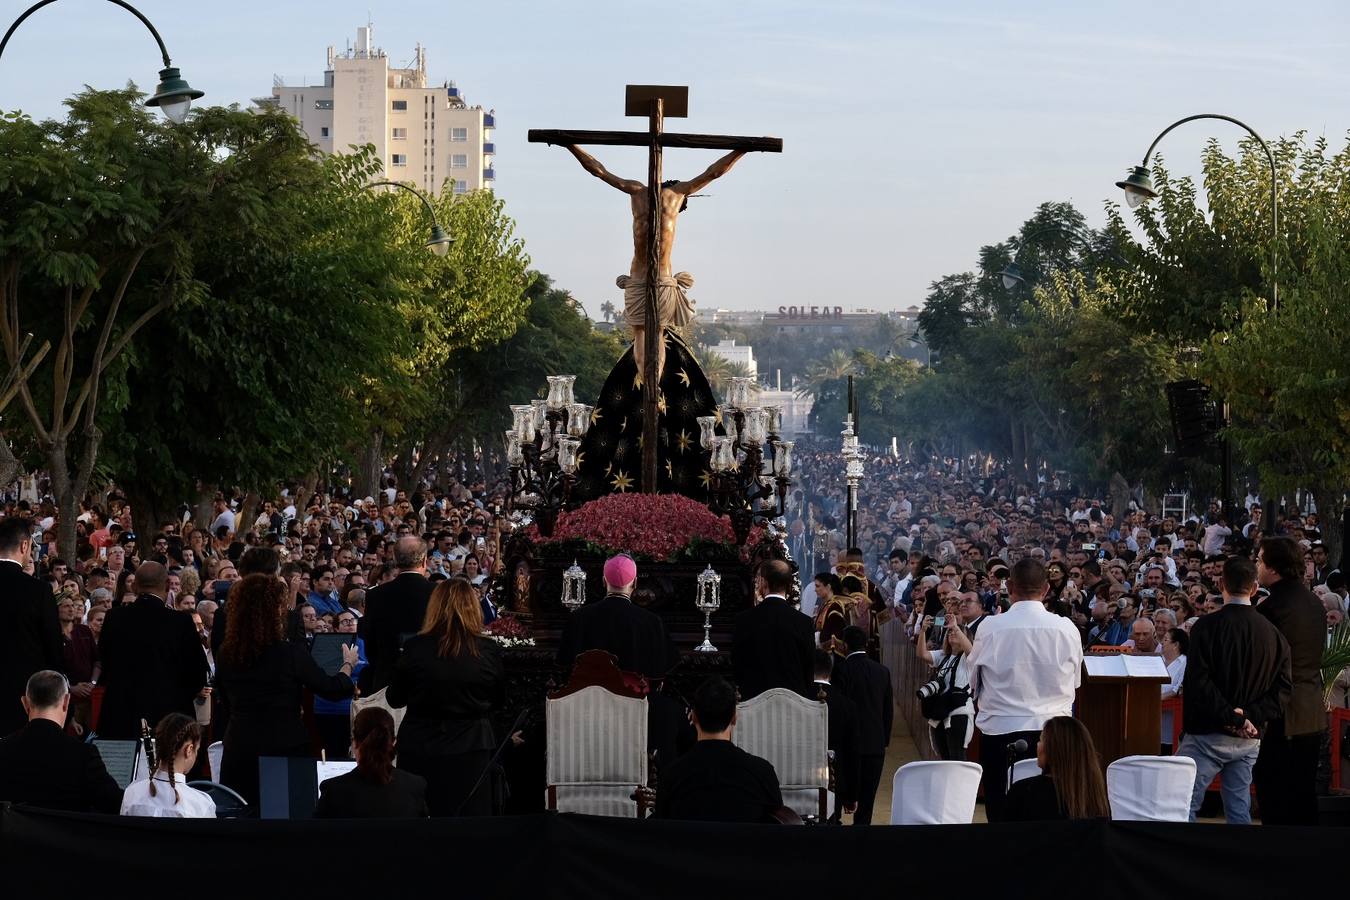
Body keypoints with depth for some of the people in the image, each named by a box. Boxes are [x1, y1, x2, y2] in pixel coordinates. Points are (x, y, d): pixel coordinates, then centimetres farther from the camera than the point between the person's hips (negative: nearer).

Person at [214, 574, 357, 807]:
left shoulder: (225, 654, -3)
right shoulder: (291, 653, -14)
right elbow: (333, 690, -3)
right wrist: (348, 664, 17)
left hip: (238, 753, 4)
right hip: (285, 748, -3)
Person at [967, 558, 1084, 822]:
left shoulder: (989, 628, -6)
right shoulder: (1066, 629, -3)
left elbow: (974, 683, 7)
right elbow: (1075, 682, 10)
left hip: (1001, 730, -1)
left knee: (1001, 810, 5)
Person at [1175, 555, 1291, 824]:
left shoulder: (1207, 626, -9)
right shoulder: (1272, 631, 5)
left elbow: (1197, 681, -17)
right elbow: (1284, 685, 2)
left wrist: (1233, 718, -14)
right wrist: (1252, 716, -6)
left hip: (1208, 734, -5)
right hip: (1250, 739, 5)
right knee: (1239, 810, 10)